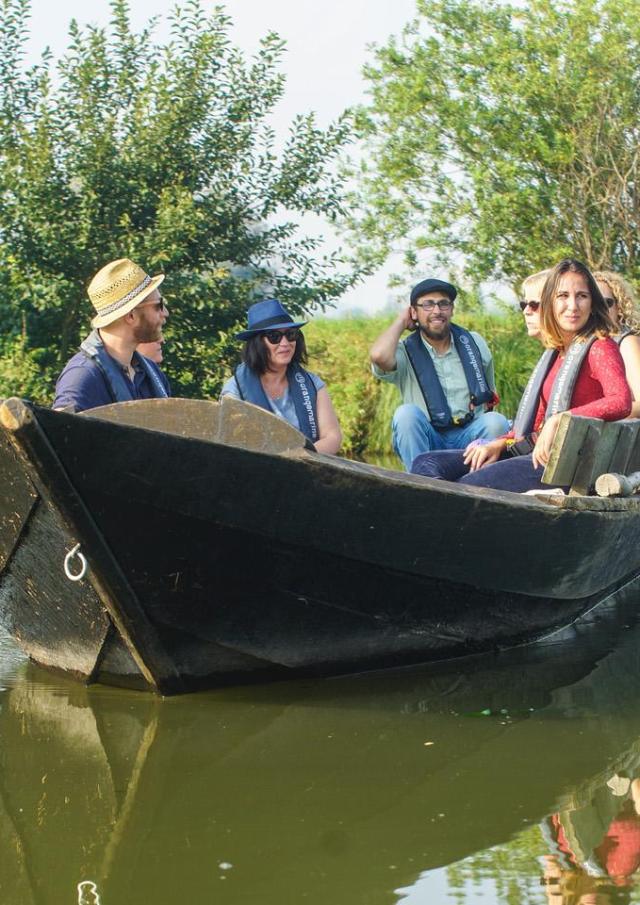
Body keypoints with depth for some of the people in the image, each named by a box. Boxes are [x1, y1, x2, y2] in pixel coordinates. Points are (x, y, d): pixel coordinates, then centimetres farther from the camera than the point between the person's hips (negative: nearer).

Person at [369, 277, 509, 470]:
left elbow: (490, 395, 26)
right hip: (426, 440, -2)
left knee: (496, 422, -28)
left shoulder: (473, 343, 12)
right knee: (406, 413, -31)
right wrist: (401, 321, -6)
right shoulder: (405, 352, 1)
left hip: (469, 436, 2)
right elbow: (379, 356, -24)